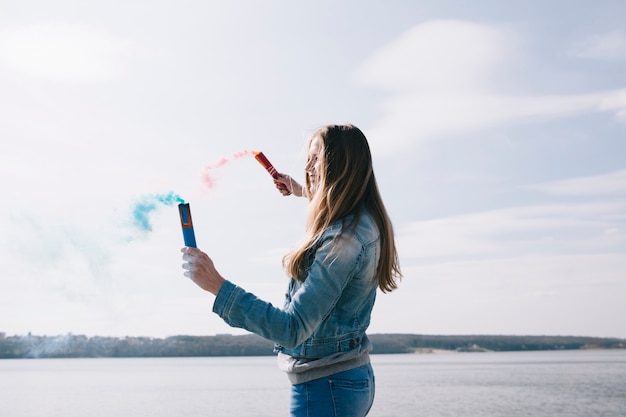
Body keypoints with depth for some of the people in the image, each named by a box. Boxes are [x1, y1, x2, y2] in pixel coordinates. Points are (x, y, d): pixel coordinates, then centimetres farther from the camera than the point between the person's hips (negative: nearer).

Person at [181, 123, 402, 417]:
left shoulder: (344, 241, -26)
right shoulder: (365, 222, 3)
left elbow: (292, 329, -30)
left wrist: (217, 285, -31)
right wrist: (307, 195, 32)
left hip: (325, 386, -10)